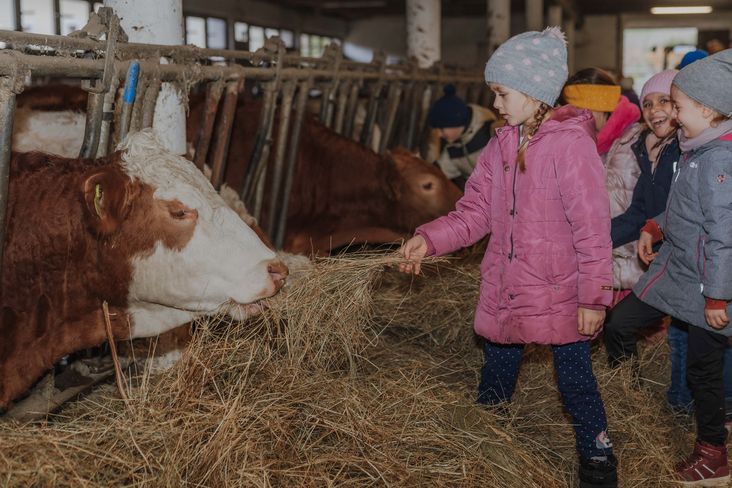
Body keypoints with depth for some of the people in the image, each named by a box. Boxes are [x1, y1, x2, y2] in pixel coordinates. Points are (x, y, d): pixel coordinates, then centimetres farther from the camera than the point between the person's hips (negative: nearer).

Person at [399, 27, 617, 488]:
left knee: (575, 379, 6)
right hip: (504, 292, 6)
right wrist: (430, 238, -10)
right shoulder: (502, 145, 5)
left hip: (559, 295, -6)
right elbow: (475, 211, 4)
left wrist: (594, 296, -16)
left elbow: (593, 228, -17)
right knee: (497, 369, 20)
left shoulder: (571, 145, -17)